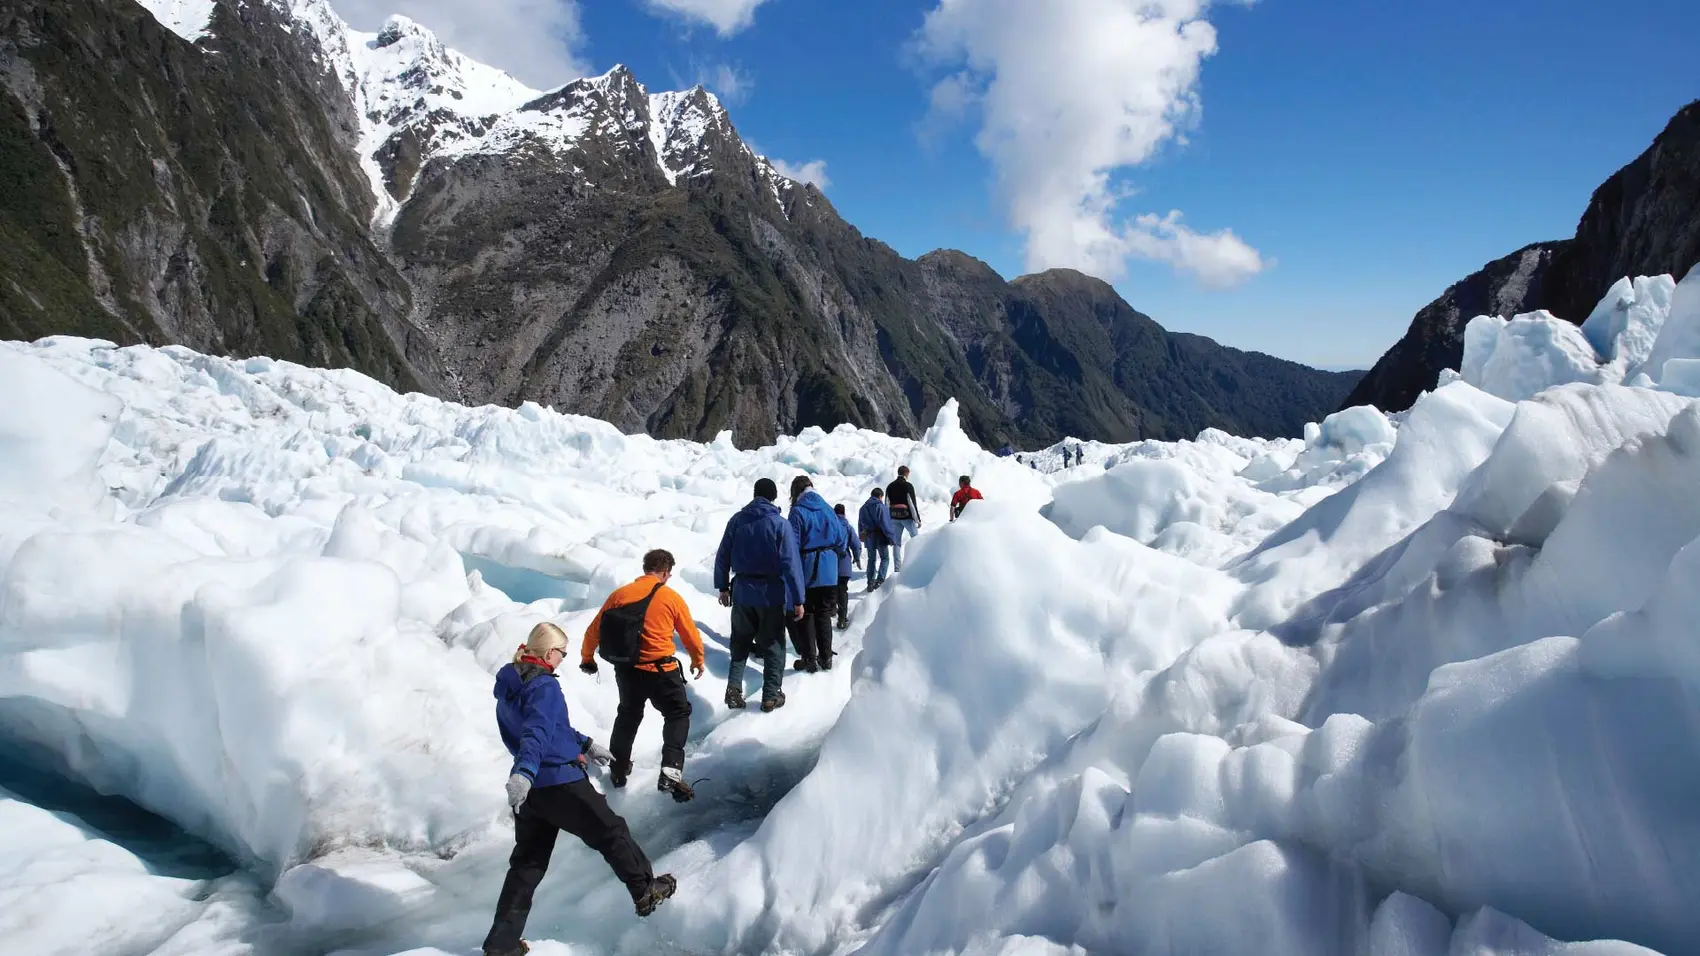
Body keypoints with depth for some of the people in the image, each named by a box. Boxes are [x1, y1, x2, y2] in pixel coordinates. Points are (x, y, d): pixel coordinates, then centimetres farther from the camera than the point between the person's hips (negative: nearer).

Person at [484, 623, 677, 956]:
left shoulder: (507, 685, 12)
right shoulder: (544, 686, -17)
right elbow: (537, 731, -35)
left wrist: (585, 744, 29)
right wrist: (523, 773, -48)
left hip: (529, 788, 8)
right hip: (560, 782, -8)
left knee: (527, 863, 15)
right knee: (611, 832, 10)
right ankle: (645, 891, 22)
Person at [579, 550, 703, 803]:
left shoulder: (619, 594, 2)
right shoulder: (671, 598, -7)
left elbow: (593, 630, 9)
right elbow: (691, 636, 2)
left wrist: (587, 658, 27)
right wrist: (698, 662, 21)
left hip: (625, 671, 4)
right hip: (660, 671, -4)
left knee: (628, 714, 27)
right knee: (678, 714, 12)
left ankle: (618, 769, 36)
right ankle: (671, 772, -4)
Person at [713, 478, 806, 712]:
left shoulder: (737, 520, 1)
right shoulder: (780, 524, -11)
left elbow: (722, 556, 5)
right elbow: (791, 564, -15)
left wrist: (723, 586, 16)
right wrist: (797, 599, -10)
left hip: (742, 593, 3)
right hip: (771, 594, -3)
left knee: (740, 643, 19)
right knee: (773, 646, 10)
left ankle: (734, 689, 11)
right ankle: (771, 696, 14)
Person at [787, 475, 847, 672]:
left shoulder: (798, 511, -12)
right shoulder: (827, 509, 3)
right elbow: (841, 538, 4)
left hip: (807, 571, -5)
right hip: (829, 571, 5)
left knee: (804, 615, 8)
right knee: (824, 615, 15)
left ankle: (809, 659, 10)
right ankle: (826, 657, 20)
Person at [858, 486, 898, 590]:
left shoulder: (863, 508, 9)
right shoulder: (880, 507, -13)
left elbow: (860, 525, 15)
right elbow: (886, 524, -18)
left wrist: (863, 537, 23)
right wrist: (892, 538, -12)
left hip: (868, 538, 6)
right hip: (880, 537, -6)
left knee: (871, 559, 15)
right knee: (885, 558, 6)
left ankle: (870, 582, 13)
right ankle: (880, 580, -11)